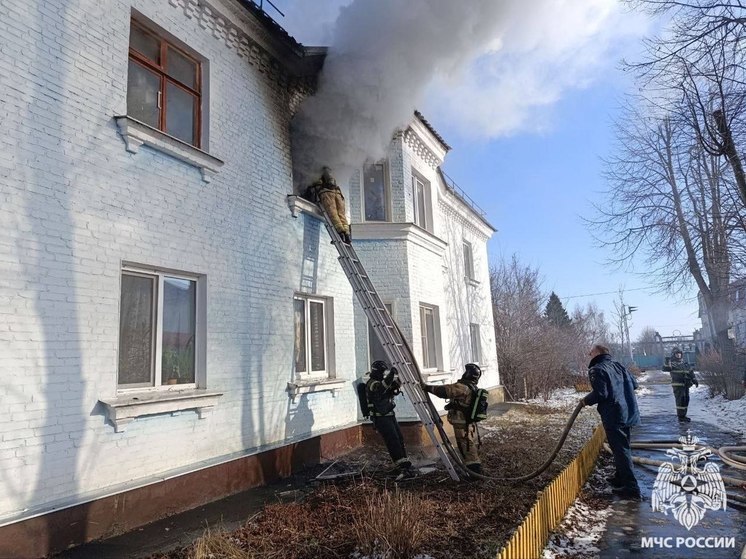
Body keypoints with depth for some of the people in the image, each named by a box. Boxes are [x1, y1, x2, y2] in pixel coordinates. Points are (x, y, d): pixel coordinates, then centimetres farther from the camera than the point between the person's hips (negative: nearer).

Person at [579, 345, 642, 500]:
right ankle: (620, 478, 35)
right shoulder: (617, 366, 12)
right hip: (628, 413, 9)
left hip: (613, 416, -9)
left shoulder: (596, 370, -12)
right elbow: (634, 384, 17)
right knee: (623, 447, 21)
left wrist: (586, 400, -5)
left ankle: (631, 489, -2)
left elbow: (600, 393, -21)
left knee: (620, 450, -4)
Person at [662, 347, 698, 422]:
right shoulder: (671, 363, -4)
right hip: (677, 384, -7)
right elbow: (665, 368, -20)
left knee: (686, 399, 11)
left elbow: (691, 372, 20)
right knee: (680, 400, -9)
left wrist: (695, 380, 16)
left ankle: (683, 415, 24)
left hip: (686, 384, 7)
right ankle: (680, 418, -5)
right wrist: (667, 363, -35)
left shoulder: (685, 363, 16)